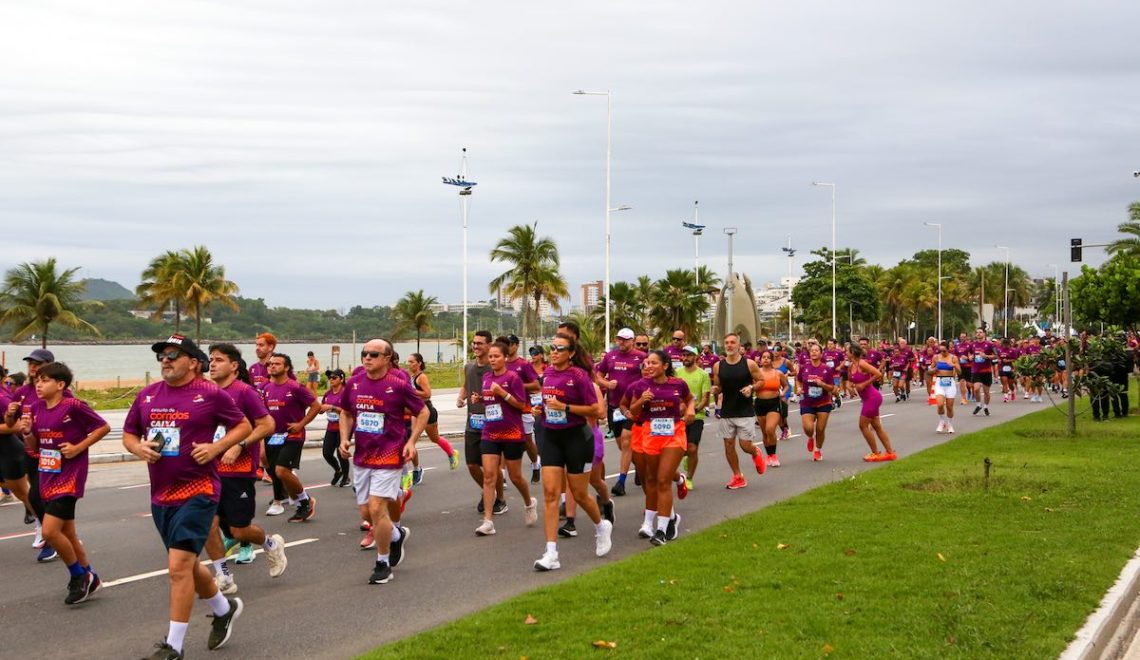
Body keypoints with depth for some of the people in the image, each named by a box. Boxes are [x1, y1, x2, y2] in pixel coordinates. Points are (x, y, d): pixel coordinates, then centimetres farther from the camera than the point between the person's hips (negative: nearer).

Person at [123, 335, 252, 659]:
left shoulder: (210, 394, -6)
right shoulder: (147, 395, 8)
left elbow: (243, 426, 2)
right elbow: (128, 435, 17)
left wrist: (215, 447, -13)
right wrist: (139, 448, -5)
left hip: (198, 490, -7)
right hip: (161, 495, 7)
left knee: (179, 565, -13)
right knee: (186, 565, 19)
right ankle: (224, 608, 45)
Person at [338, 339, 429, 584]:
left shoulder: (399, 385, -11)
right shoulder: (354, 383, 3)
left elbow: (422, 412, 1)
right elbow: (346, 413, 20)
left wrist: (412, 442, -8)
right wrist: (345, 438, 5)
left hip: (389, 456, -6)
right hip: (361, 456, 6)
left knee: (377, 507, -12)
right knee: (367, 511, 10)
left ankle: (383, 564, 5)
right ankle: (397, 534, 41)